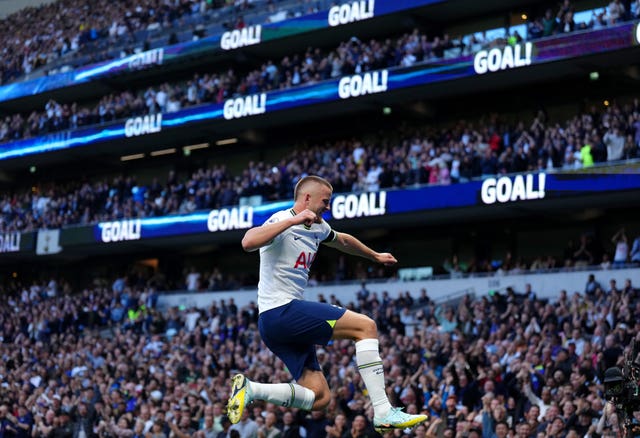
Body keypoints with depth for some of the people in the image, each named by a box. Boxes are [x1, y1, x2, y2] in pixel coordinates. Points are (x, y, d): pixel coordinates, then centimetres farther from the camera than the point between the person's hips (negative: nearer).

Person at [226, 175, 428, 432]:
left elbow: (342, 240, 39)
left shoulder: (317, 228, 17)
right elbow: (248, 242, -31)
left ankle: (250, 390, -1)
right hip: (280, 311, -10)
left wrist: (376, 256, 51)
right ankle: (383, 413, -15)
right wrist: (292, 220, -33)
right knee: (366, 326, -13)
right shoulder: (282, 221, -11)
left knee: (319, 397, 1)